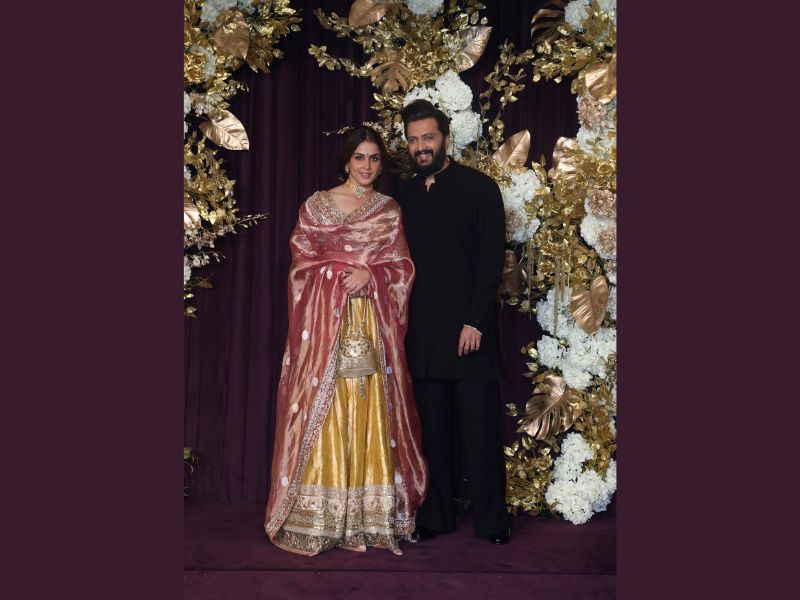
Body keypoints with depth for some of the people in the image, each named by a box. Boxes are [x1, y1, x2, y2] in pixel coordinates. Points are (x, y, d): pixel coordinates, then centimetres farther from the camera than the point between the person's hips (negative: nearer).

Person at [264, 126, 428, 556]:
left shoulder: (390, 210, 14)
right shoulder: (316, 205, 9)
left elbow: (403, 267, 8)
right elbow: (302, 262, 4)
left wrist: (370, 275, -10)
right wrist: (343, 274, -10)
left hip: (373, 326, 2)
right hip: (325, 322, -2)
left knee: (371, 415, 0)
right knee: (323, 412, -2)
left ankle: (369, 517, 8)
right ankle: (316, 519, 6)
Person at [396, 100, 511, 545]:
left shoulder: (480, 187, 1)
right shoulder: (405, 196, 14)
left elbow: (492, 259, -5)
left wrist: (476, 322, -11)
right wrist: (402, 322, 5)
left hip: (470, 329, -4)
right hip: (423, 334, 4)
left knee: (481, 429, 1)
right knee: (432, 429, 8)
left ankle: (492, 520, 12)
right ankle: (436, 516, 18)